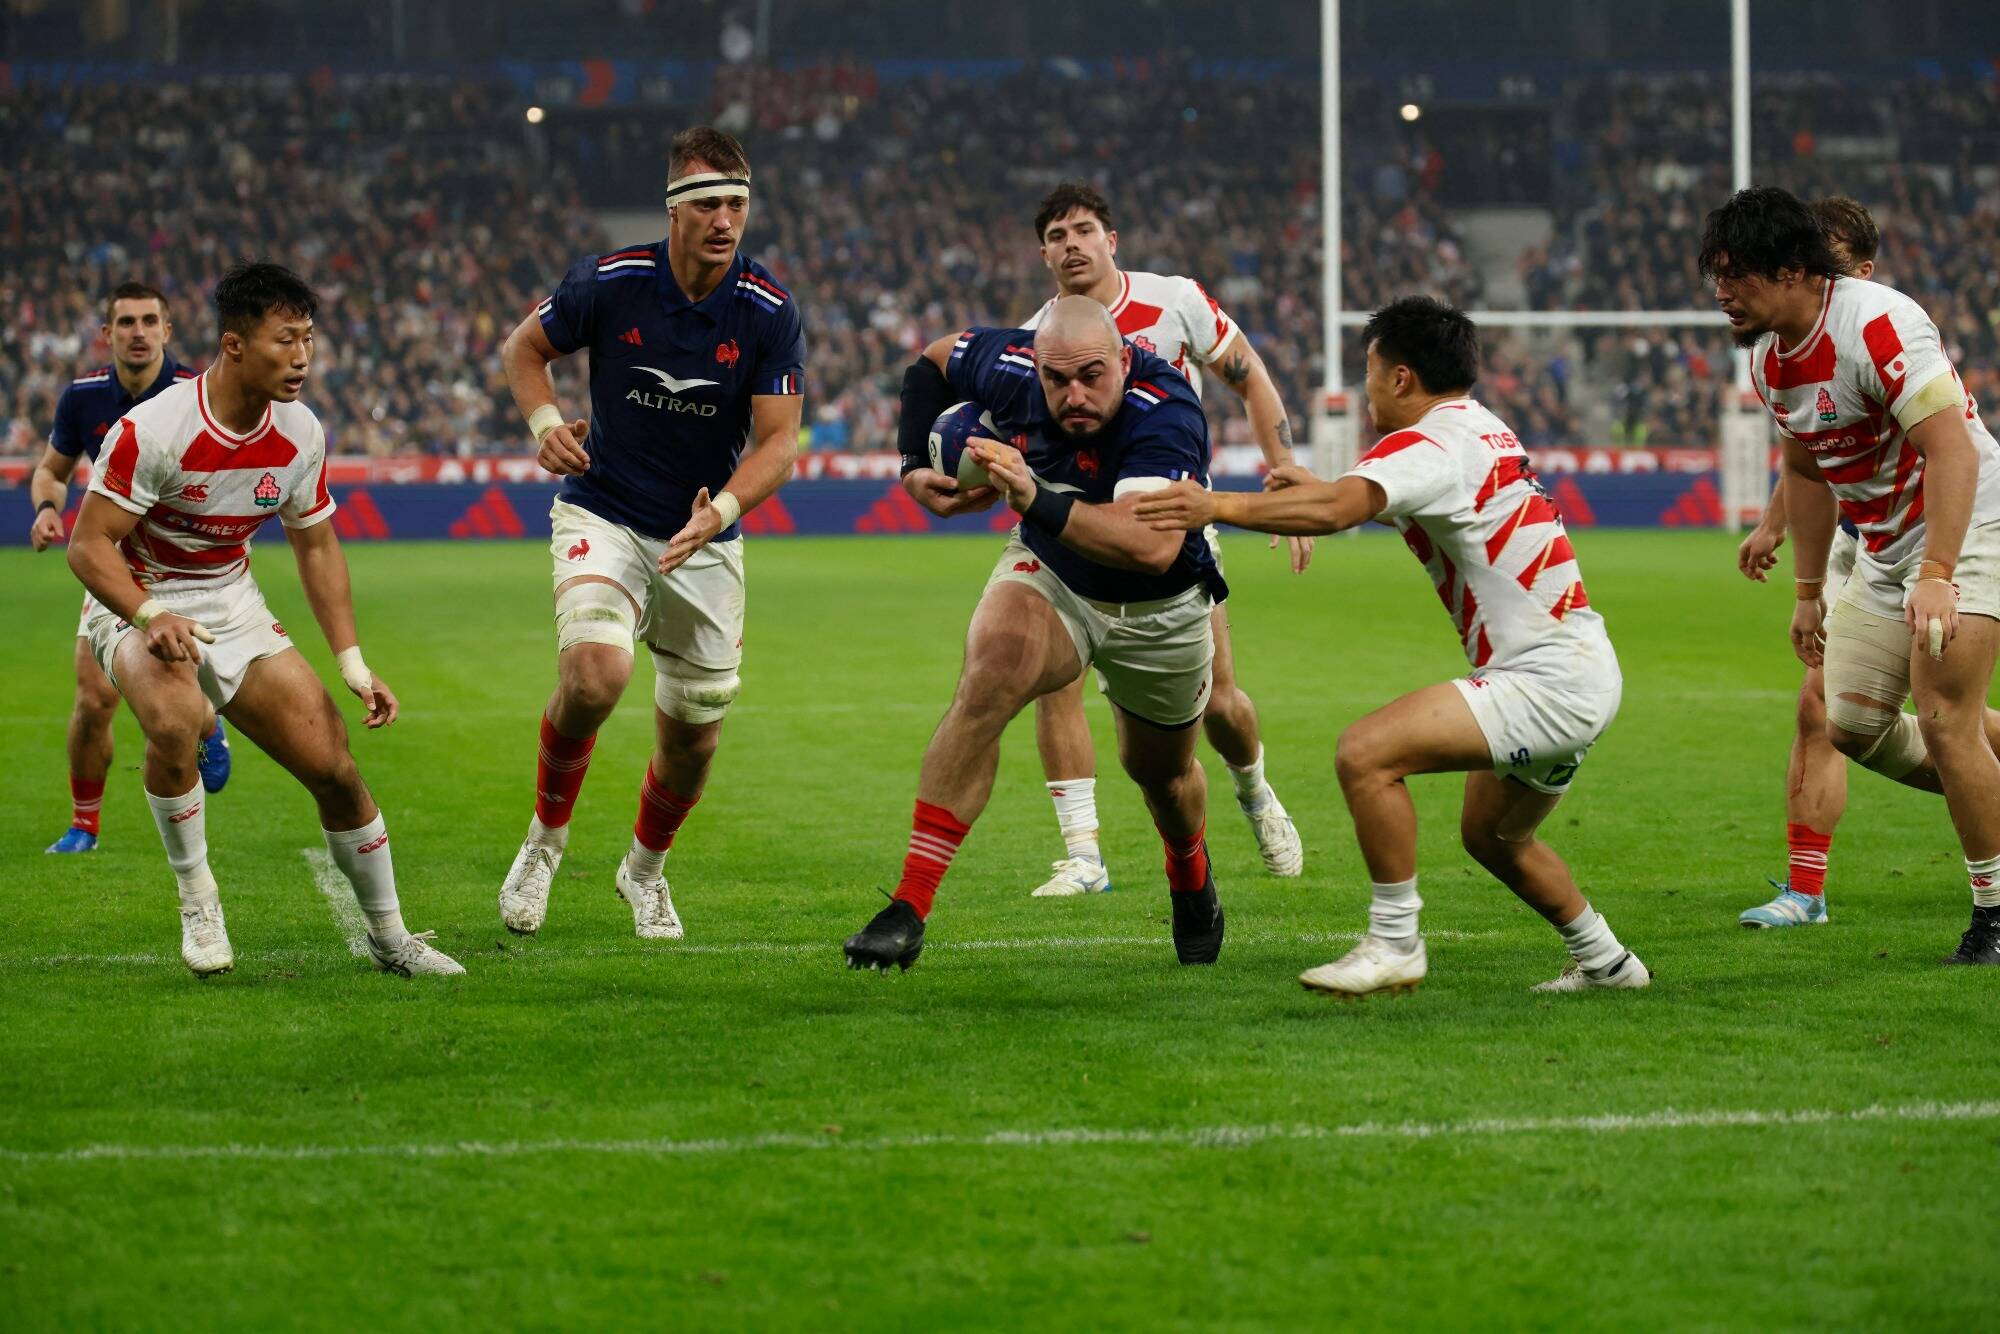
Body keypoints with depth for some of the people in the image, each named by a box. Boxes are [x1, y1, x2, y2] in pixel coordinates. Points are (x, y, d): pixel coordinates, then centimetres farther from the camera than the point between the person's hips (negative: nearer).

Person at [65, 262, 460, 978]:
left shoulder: (300, 434, -6)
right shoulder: (153, 429, -24)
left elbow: (316, 546, 8)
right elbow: (89, 545, -21)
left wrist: (353, 662, 1)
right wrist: (152, 616, -38)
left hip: (234, 609, 5)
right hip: (137, 606, -5)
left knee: (333, 764, -4)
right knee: (175, 719, -37)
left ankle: (390, 938, 17)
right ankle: (197, 902, -16)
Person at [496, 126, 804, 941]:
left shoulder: (769, 313, -12)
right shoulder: (609, 282, -13)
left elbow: (778, 441, -13)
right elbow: (523, 348, 4)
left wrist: (719, 510, -31)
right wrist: (545, 421, -15)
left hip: (705, 538, 2)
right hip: (603, 513, -2)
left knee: (694, 735, 8)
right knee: (595, 675, -28)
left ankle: (646, 866, 39)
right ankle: (547, 833, -1)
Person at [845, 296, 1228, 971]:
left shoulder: (1165, 413, -37)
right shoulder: (1009, 366, -23)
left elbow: (1155, 546, -52)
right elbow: (932, 362, 2)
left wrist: (1039, 501, -60)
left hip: (1159, 611, -1)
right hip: (1048, 574, 1)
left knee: (1160, 770, 19)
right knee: (986, 681, -29)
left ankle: (1192, 885, 57)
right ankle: (908, 910, -31)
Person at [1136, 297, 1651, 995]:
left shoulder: (1434, 446, -15)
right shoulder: (1486, 429, 16)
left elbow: (1337, 511, -35)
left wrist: (1218, 505, -41)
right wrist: (1318, 485, 27)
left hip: (1548, 682, -11)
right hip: (1586, 672, 11)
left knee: (1365, 752, -20)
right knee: (1492, 836, 29)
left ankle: (1394, 945, -14)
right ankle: (1605, 961, 41)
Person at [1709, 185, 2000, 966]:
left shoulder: (1877, 327, -26)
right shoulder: (1768, 356, 1)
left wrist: (1937, 576, -39)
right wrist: (1808, 592, 17)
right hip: (1885, 550, 9)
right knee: (1850, 724, 4)